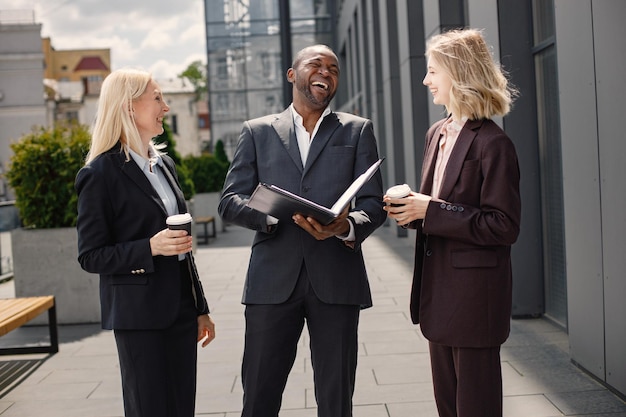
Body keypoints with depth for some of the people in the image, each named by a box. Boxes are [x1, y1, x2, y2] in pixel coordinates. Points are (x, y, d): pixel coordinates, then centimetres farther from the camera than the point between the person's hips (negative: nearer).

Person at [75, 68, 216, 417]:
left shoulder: (165, 164, 12)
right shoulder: (101, 173, -10)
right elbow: (91, 256, -10)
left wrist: (201, 308, 17)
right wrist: (150, 248, -24)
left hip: (181, 308, 7)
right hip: (139, 314, -7)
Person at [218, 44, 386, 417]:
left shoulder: (358, 130, 12)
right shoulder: (258, 132, 12)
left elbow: (374, 203, 5)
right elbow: (229, 202, 4)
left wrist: (347, 226, -18)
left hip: (336, 279, 0)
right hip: (273, 280, 0)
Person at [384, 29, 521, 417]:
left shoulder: (492, 144, -16)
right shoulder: (437, 133, 11)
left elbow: (504, 227, -19)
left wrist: (432, 211, -21)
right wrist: (412, 209, -2)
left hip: (474, 295, -8)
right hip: (439, 291, 9)